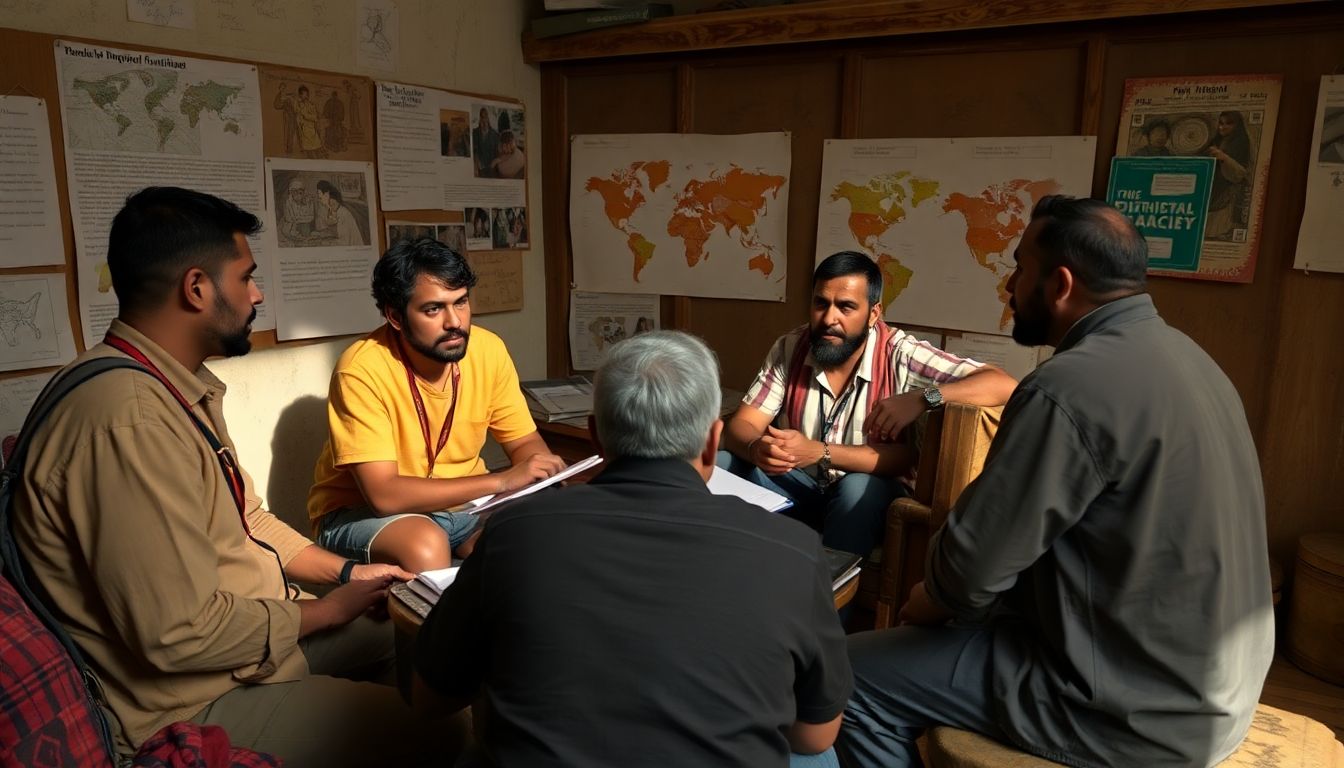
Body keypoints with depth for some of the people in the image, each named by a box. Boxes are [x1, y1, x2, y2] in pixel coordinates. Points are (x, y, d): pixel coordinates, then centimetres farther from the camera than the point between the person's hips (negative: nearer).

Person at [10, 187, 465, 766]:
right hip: (191, 704, -10)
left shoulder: (182, 390, 6)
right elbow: (181, 636, -29)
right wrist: (326, 611, -14)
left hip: (250, 628, 10)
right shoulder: (129, 419, -29)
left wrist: (346, 572, 5)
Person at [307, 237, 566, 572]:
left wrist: (552, 473, -22)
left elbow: (524, 441, 1)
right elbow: (384, 494, -29)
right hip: (363, 511, -4)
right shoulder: (361, 369, -24)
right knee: (426, 544, -35)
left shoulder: (488, 349, -10)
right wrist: (501, 481, -33)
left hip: (462, 500, 4)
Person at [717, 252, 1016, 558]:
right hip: (797, 484, 3)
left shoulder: (901, 356, -19)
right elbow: (740, 426, -10)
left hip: (868, 494, -3)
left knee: (859, 488, -36)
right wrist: (757, 449, -36)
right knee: (718, 465, -20)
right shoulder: (789, 348, -8)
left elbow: (1003, 385, -26)